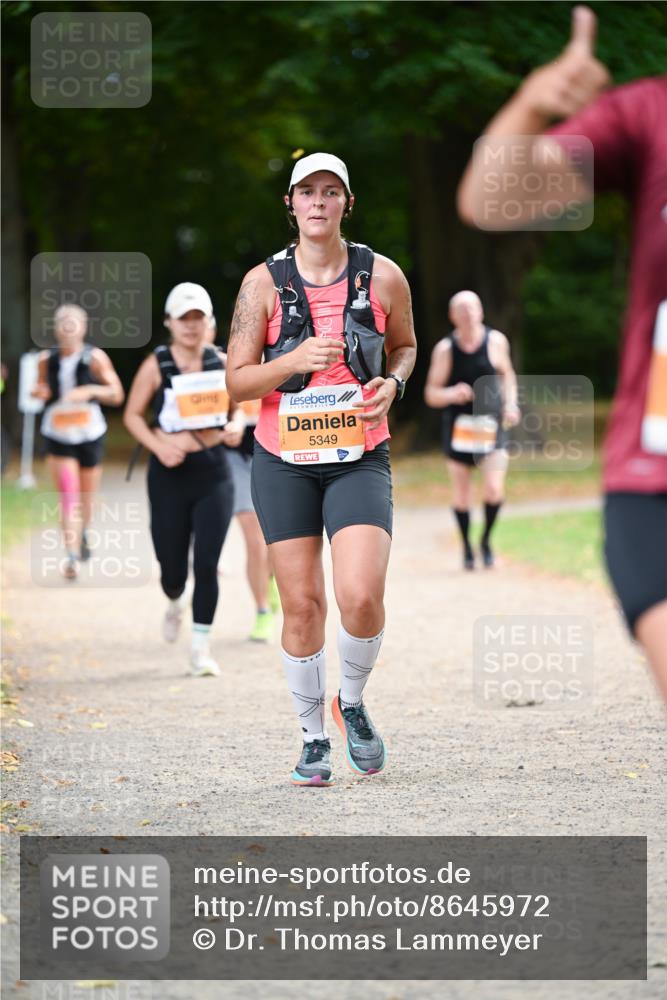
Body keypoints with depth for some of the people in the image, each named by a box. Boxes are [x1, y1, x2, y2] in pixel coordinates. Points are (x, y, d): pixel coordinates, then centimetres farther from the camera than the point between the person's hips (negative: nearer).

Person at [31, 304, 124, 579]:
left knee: (87, 496, 14)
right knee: (67, 497, -13)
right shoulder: (46, 360, 0)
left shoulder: (95, 358, -7)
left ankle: (83, 534, 44)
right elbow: (41, 388, 16)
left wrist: (90, 390, -23)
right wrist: (39, 392, -8)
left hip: (90, 433, 0)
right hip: (58, 434, 0)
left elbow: (117, 395, -6)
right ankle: (71, 555, -17)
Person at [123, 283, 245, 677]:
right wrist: (159, 446, -14)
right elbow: (133, 414, 1)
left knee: (207, 562, -8)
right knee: (173, 566, 7)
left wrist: (236, 425, -7)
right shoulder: (156, 365, -4)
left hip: (214, 471, 1)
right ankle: (175, 603, 44)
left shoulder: (221, 362, 4)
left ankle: (201, 646, 2)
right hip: (171, 472, -1)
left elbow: (236, 407, 16)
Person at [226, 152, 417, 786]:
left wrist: (392, 383, -3)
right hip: (283, 461, 0)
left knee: (361, 597, -17)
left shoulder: (383, 276, 1)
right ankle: (313, 738, 17)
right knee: (301, 604, 0)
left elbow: (406, 345, 19)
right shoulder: (264, 282, -2)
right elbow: (237, 381, -2)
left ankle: (351, 702, 12)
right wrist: (295, 359, -19)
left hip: (360, 459, 0)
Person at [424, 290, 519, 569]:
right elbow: (431, 394, -4)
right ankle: (467, 547, 27)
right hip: (458, 428, 0)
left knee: (494, 490, -13)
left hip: (491, 425, 0)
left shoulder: (496, 341, -3)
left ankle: (486, 540, 13)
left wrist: (511, 404, 2)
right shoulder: (445, 350, -8)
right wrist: (451, 394, -25)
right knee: (461, 495, 5)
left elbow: (507, 375, 17)